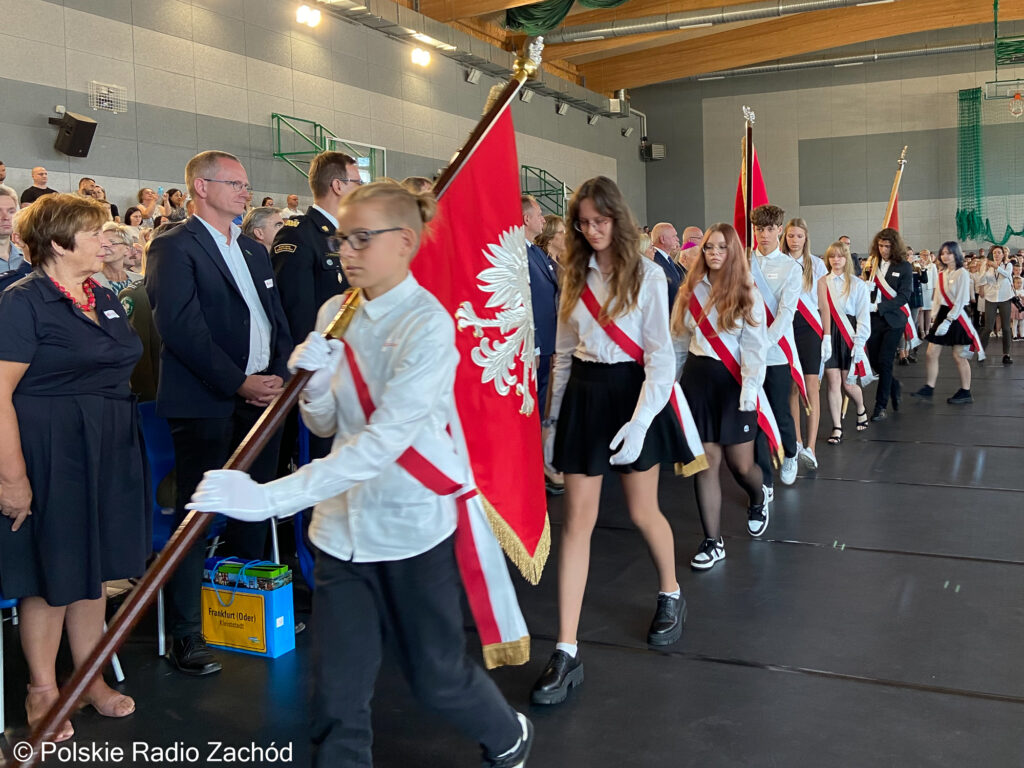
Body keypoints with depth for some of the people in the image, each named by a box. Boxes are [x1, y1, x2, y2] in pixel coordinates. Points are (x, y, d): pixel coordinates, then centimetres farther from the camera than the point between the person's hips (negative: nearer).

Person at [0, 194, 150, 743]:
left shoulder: (104, 299, 10)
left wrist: (124, 442, 11)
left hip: (109, 450, 7)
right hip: (50, 451, -7)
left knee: (92, 565, 15)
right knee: (51, 571, 5)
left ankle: (91, 677, 29)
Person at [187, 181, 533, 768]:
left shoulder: (428, 325, -19)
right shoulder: (335, 313, 2)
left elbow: (383, 441, -28)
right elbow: (326, 426, 9)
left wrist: (270, 498, -34)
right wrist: (314, 385, -15)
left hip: (412, 522, -5)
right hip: (343, 522, 5)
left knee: (436, 675, 15)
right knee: (337, 694, 7)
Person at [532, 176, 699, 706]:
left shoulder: (647, 275, -4)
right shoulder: (575, 277, 9)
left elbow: (661, 355, -9)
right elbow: (564, 354, 13)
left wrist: (640, 421, -20)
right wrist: (553, 419, 12)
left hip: (631, 391, -3)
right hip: (584, 395, 4)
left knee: (642, 511, 7)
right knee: (577, 519, -1)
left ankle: (671, 594, 39)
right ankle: (567, 651, 1)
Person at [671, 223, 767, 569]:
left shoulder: (747, 294, -1)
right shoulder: (690, 291, 7)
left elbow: (755, 347, -6)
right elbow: (680, 338, 10)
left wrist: (750, 390, -15)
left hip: (733, 382, -2)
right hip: (697, 378, 2)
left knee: (740, 464, 2)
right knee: (705, 462, 0)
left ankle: (758, 498, 39)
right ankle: (712, 541, 9)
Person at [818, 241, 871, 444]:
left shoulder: (857, 285, 3)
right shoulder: (822, 282, 5)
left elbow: (864, 316, 1)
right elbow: (820, 310, 2)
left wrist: (859, 342, -7)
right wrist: (824, 338, -6)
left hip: (849, 336, -1)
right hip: (829, 336, 1)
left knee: (848, 383, 2)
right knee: (833, 382, -3)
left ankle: (861, 410, 35)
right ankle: (837, 428, 4)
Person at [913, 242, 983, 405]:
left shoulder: (962, 273, -9)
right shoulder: (941, 274, 11)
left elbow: (960, 301, -14)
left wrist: (948, 321, -18)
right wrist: (934, 318, 4)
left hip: (957, 317, -7)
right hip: (942, 315, 7)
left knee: (959, 356, 0)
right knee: (931, 353, 1)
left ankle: (965, 393, 10)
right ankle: (928, 389, 7)